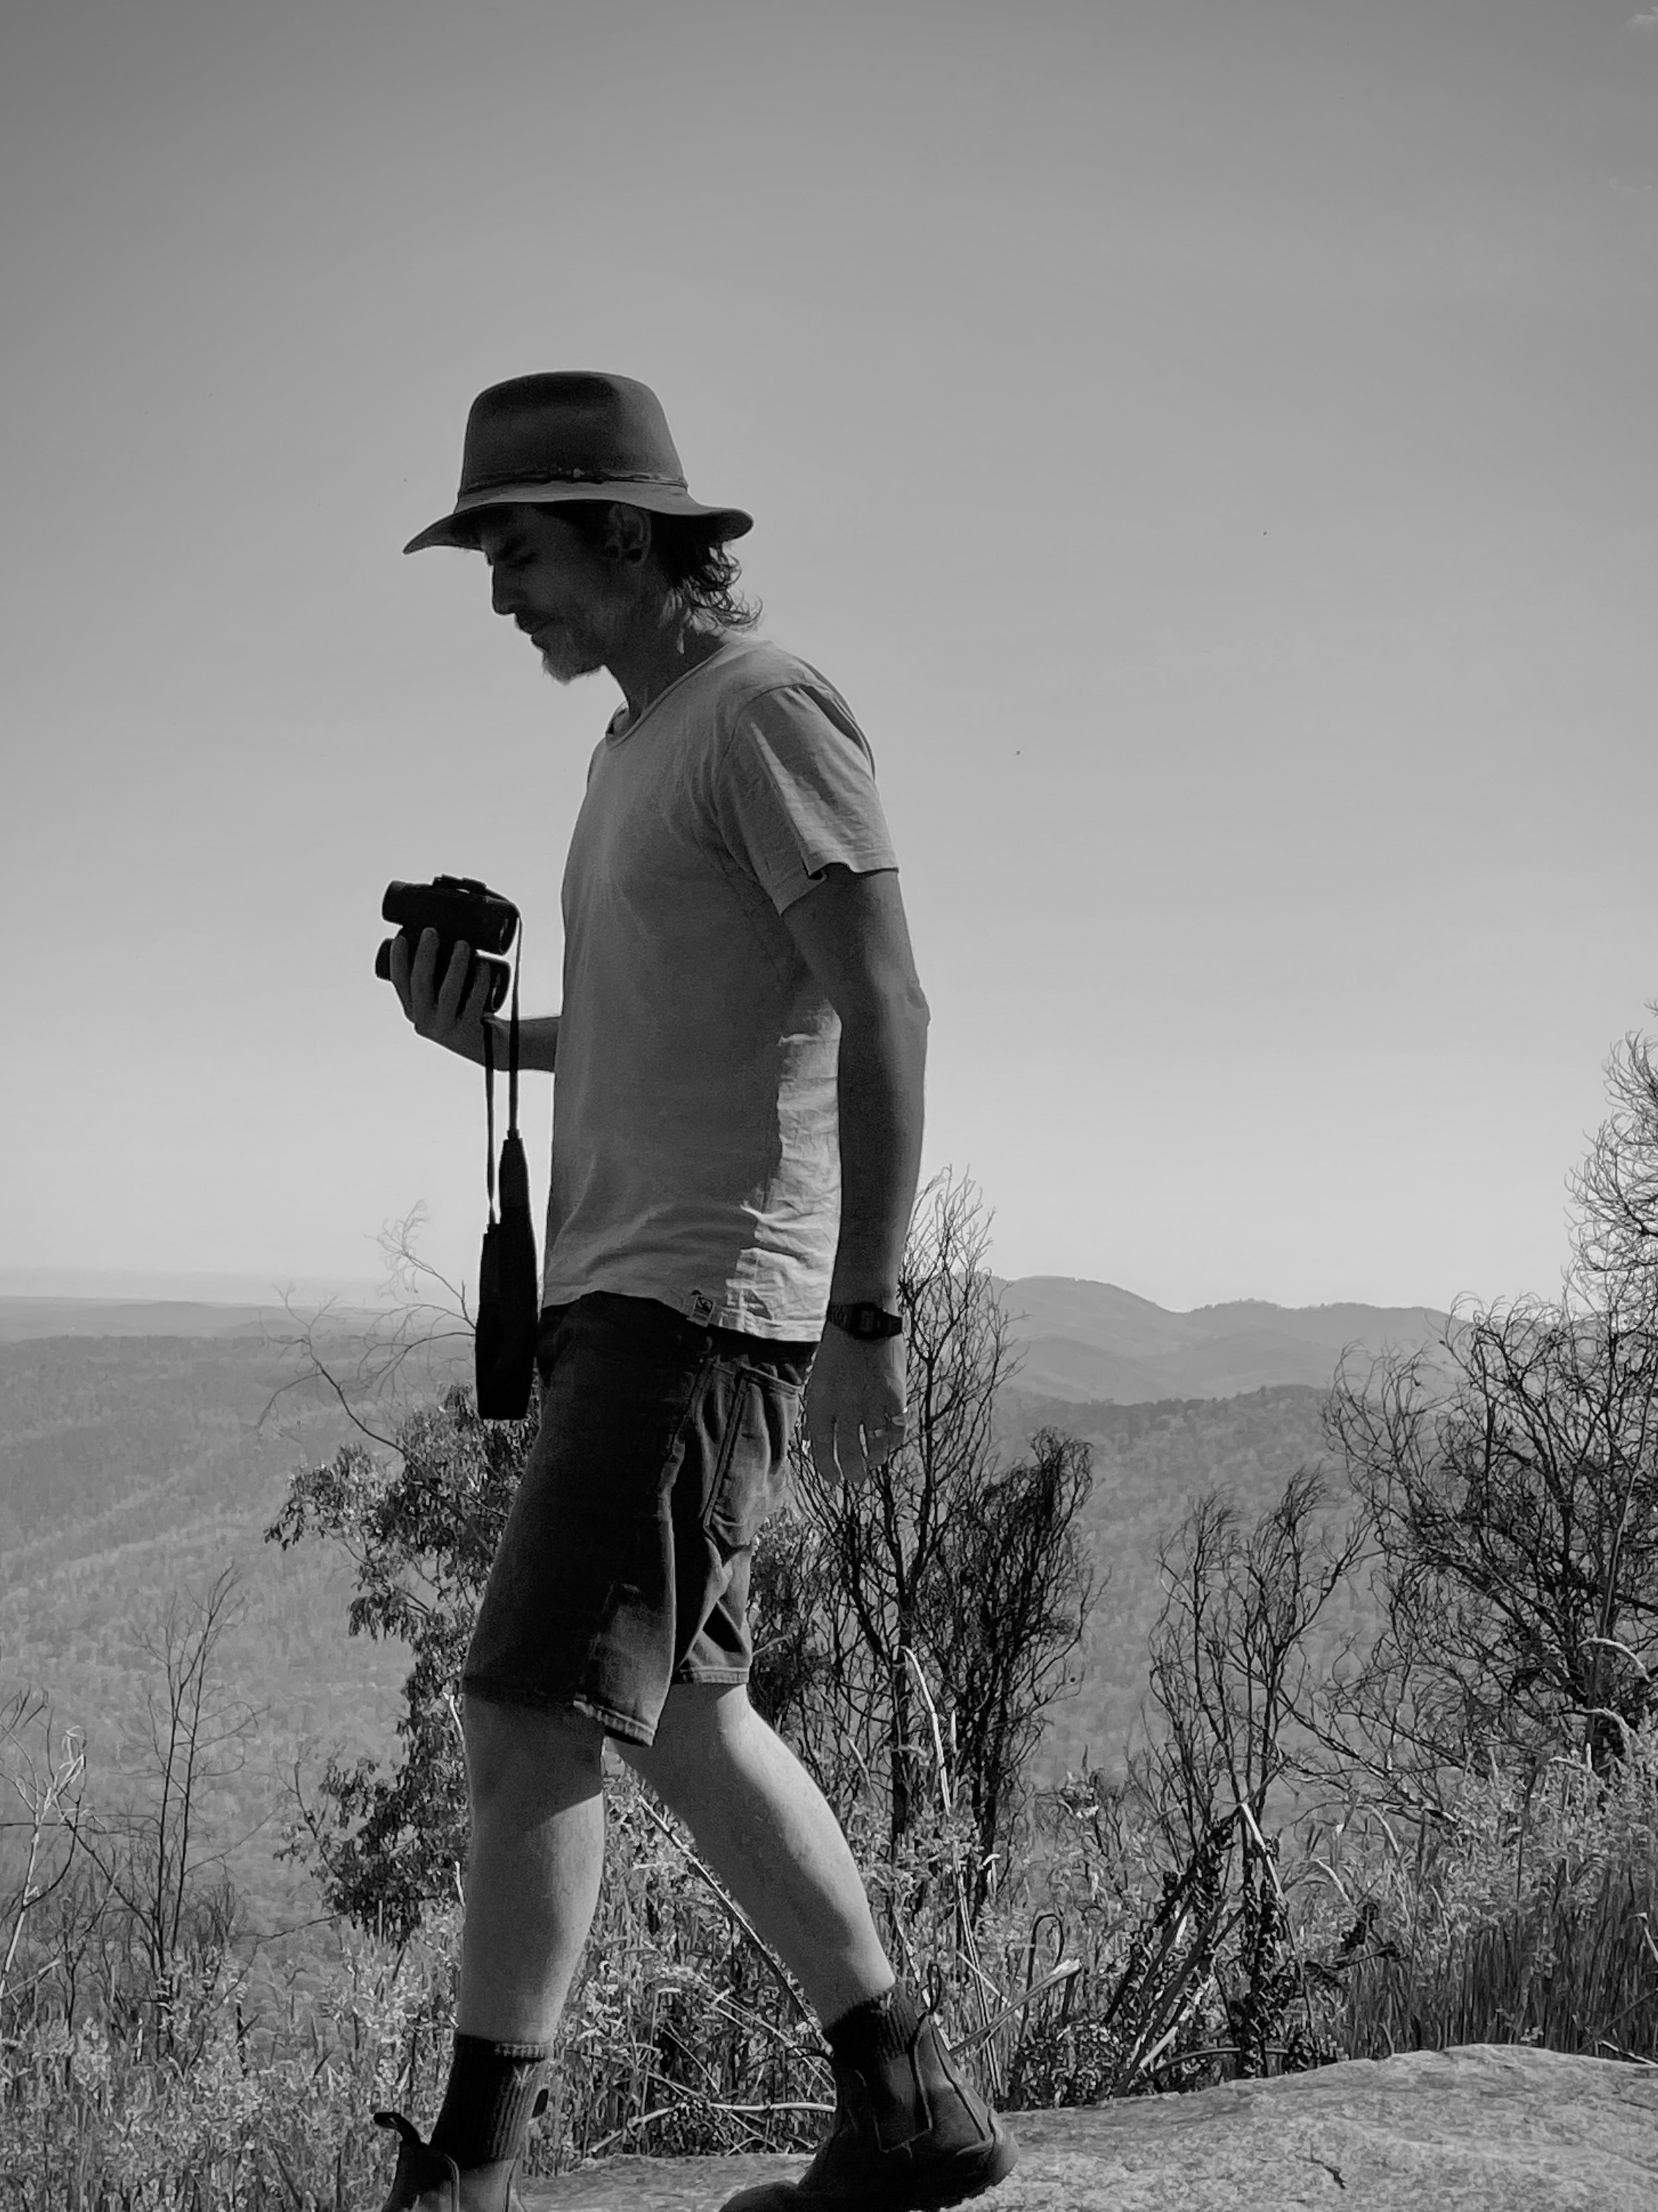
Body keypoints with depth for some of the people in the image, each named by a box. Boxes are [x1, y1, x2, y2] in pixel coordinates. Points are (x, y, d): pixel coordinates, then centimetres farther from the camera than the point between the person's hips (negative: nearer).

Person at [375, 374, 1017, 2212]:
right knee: (684, 1720, 12)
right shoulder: (635, 747, 20)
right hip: (615, 1295, 10)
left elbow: (882, 1014, -15)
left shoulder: (769, 712, -8)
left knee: (526, 1715, -13)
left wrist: (867, 1315, -19)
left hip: (702, 1296, -10)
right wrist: (491, 1038, 9)